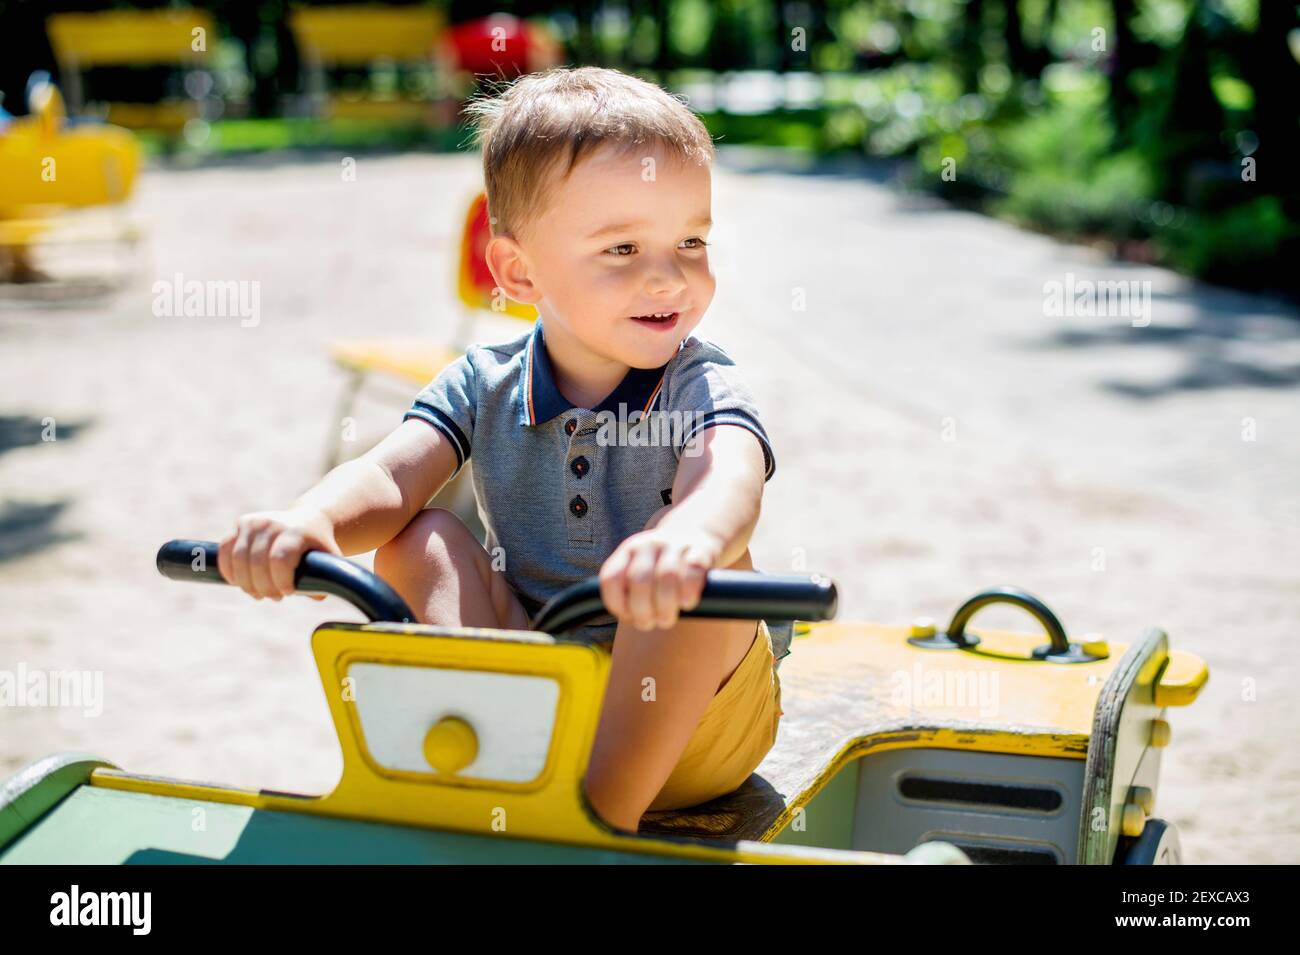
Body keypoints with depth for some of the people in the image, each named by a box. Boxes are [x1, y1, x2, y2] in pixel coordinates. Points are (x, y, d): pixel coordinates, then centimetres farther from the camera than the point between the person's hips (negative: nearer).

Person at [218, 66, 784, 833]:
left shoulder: (705, 391, -12)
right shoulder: (484, 388, 0)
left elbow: (731, 481, -35)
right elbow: (388, 480, -16)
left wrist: (687, 538, -61)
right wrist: (309, 519, -41)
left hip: (696, 718, -3)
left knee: (698, 565, -31)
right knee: (418, 538, -13)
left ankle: (608, 806, -27)